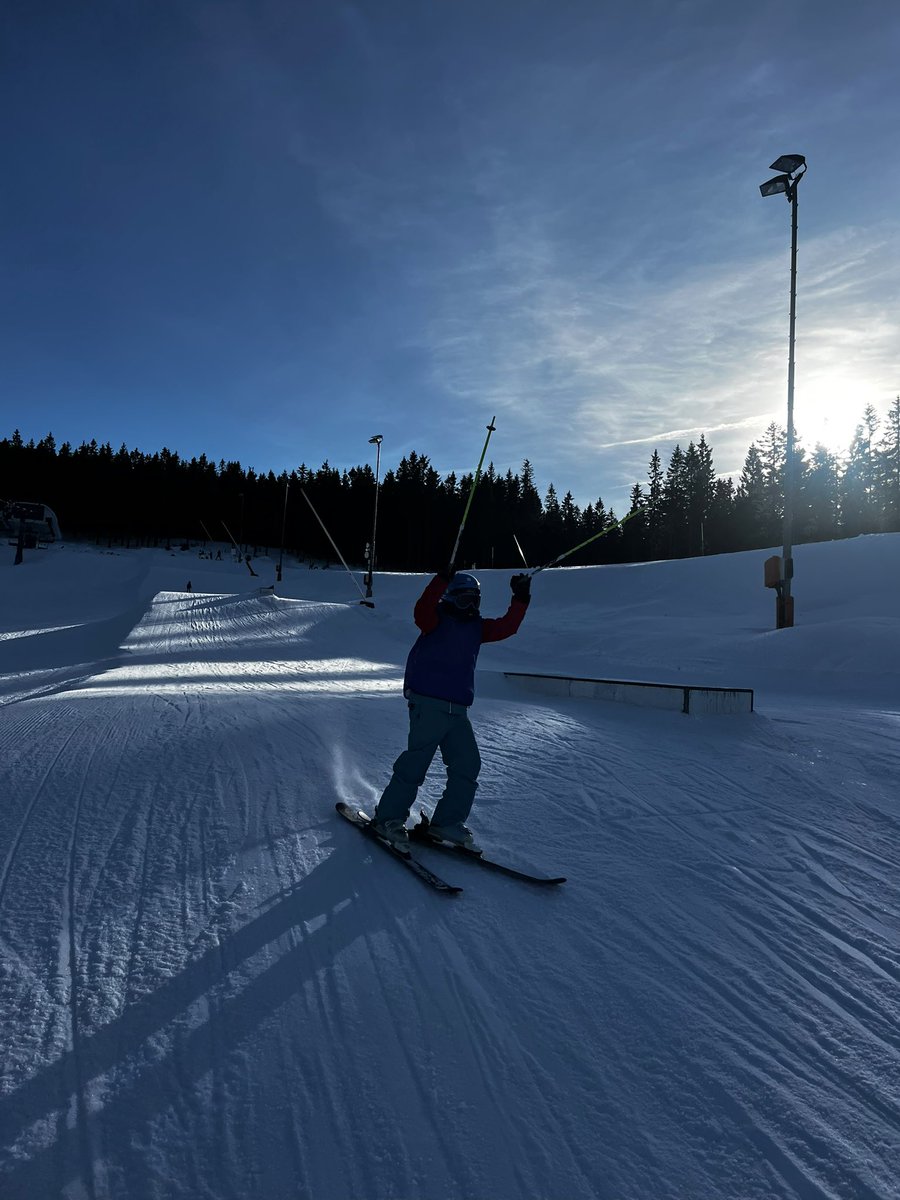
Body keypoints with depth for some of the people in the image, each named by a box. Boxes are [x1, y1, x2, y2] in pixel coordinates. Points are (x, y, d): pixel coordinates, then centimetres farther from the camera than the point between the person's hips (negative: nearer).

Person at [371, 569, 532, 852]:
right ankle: (388, 818, 8)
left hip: (458, 709, 7)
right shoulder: (437, 620, -2)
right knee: (415, 764, -6)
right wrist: (442, 581, -35)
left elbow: (506, 626, 16)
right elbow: (422, 610, -22)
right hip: (428, 703, -7)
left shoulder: (477, 626, 18)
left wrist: (521, 599, 5)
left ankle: (448, 822, 16)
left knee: (467, 765, 4)